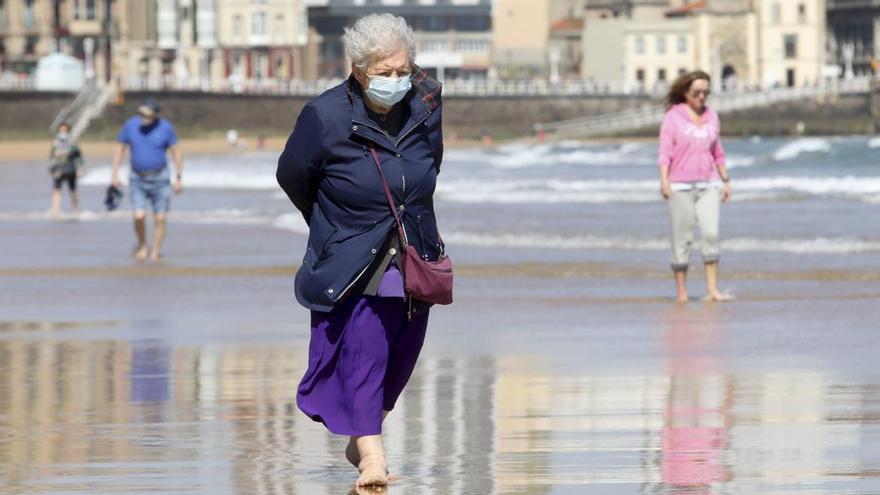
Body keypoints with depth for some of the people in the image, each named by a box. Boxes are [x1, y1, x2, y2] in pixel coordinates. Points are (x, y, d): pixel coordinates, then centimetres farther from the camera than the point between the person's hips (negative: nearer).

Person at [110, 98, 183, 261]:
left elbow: (176, 152, -4)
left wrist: (178, 179, -8)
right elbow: (120, 149, 2)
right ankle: (142, 246, 13)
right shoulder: (130, 125, -9)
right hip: (138, 179, 1)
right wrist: (114, 174, -3)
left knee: (160, 218, -3)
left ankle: (155, 252, 9)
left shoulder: (166, 128, -13)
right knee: (139, 216, -12)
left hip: (160, 178, -1)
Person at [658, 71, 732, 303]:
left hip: (708, 185, 3)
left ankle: (712, 289, -13)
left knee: (711, 233, -11)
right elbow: (665, 151, -6)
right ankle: (681, 291, 4)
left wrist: (725, 180, 18)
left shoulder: (711, 116, 12)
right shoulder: (673, 117, -1)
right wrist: (664, 180, -16)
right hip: (680, 187, -3)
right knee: (682, 238, -1)